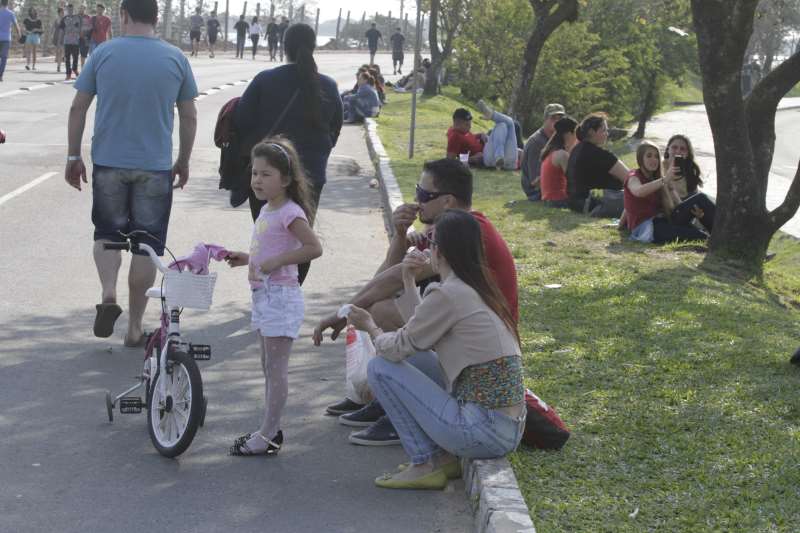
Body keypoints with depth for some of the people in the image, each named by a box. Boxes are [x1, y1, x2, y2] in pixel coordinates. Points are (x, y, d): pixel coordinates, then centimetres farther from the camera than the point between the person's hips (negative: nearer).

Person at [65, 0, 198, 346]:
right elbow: (189, 117, 4)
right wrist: (183, 161, 16)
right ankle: (135, 327, 12)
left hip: (108, 162, 0)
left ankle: (108, 293, -7)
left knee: (107, 231, 18)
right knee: (147, 244, 8)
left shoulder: (103, 54, -2)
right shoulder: (176, 59, 0)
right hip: (155, 167, 0)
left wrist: (73, 156, 9)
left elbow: (78, 108, -1)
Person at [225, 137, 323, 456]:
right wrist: (247, 259, 12)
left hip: (281, 295, -10)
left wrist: (276, 261, -24)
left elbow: (314, 248, -22)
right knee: (269, 367, 15)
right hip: (263, 295, 10)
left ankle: (267, 435, -1)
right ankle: (271, 429, 23)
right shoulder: (266, 211, 13)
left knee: (276, 368, -5)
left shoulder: (290, 213, -15)